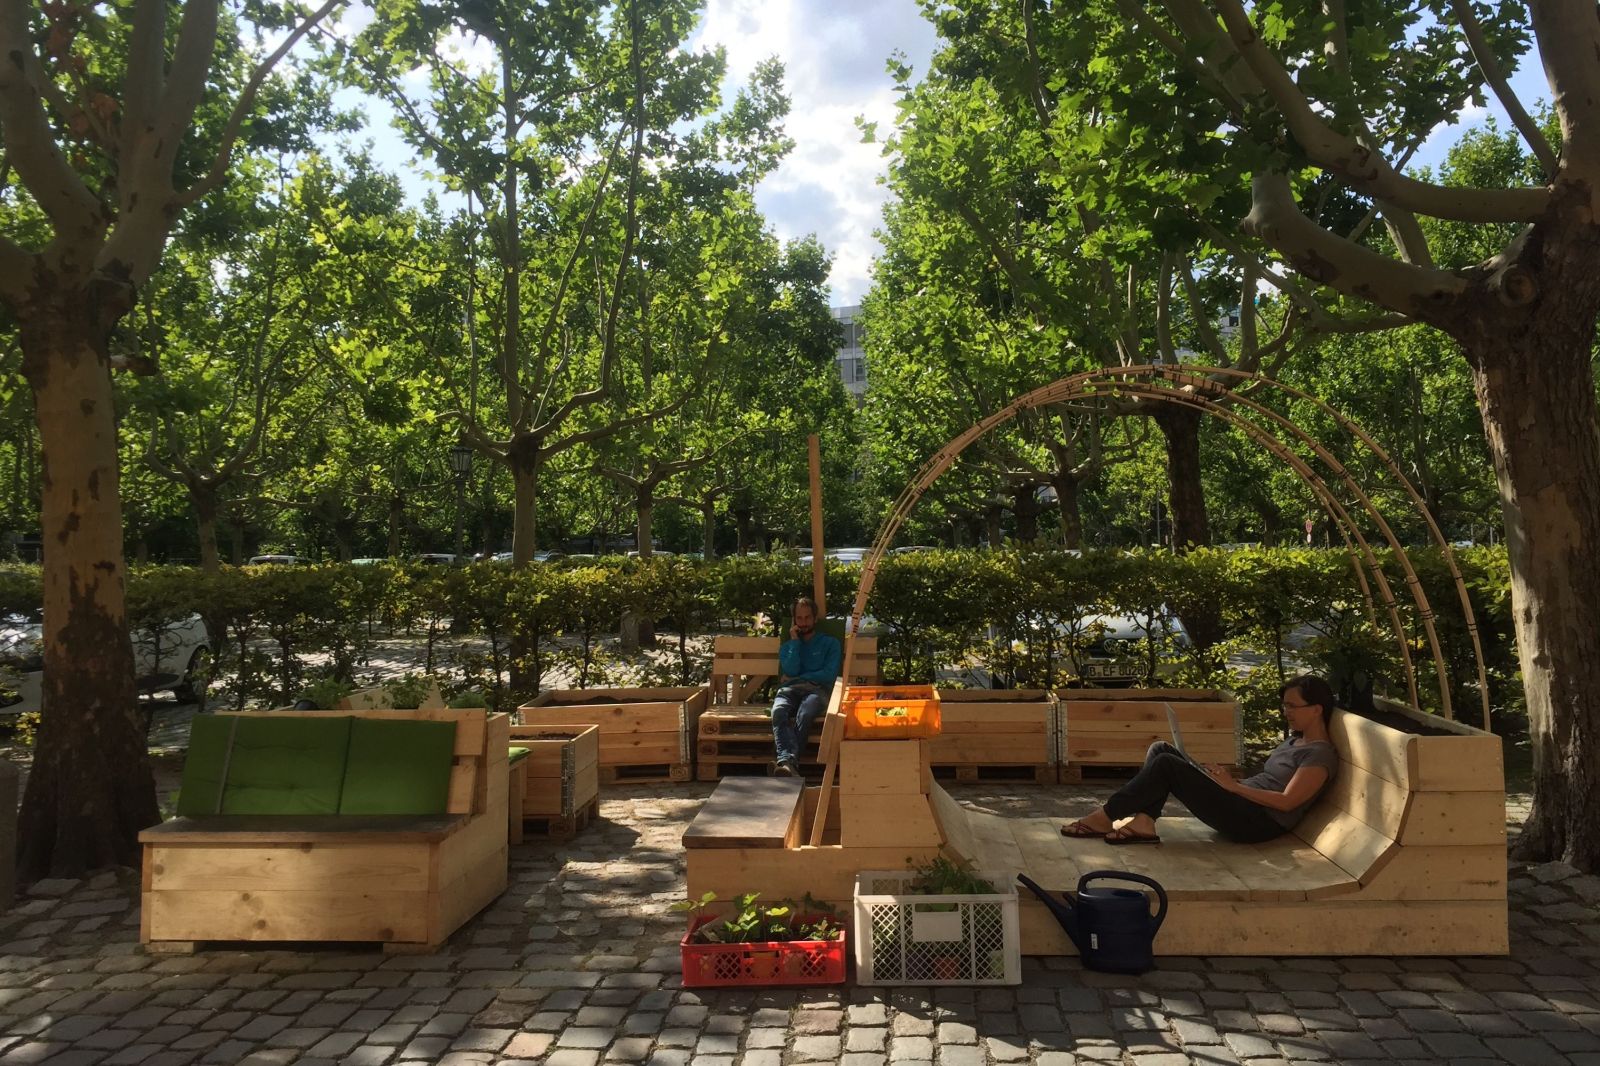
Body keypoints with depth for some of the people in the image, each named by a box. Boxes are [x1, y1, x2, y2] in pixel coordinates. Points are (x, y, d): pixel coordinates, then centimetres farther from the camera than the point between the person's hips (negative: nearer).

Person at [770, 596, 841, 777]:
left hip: (817, 690, -1)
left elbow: (829, 674, 5)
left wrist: (797, 678, 5)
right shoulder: (787, 645, 29)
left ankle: (785, 760, -51)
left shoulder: (830, 643, 21)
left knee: (804, 714, -40)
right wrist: (795, 641, 9)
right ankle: (789, 761, -58)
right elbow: (791, 671, 8)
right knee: (779, 711, -38)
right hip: (790, 690, 2)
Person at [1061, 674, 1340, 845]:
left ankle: (1106, 817, -14)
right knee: (1160, 749, -3)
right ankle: (1144, 823, -17)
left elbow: (1286, 802, -18)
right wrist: (1231, 782, 6)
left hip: (1258, 823, -10)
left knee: (1166, 764, -22)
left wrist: (1234, 786, -16)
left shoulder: (1320, 754, -8)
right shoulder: (1294, 741, 21)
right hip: (1243, 804, 10)